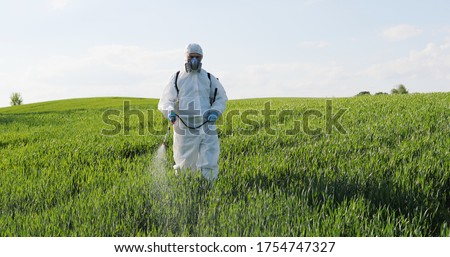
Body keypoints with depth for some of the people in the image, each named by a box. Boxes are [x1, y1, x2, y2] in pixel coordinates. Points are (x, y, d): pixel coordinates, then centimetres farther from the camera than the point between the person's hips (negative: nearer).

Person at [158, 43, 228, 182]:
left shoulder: (209, 78, 12)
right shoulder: (177, 78, 9)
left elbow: (221, 98, 19)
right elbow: (165, 101, 8)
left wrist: (216, 111, -2)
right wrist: (170, 111, -15)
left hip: (207, 128, 1)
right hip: (185, 130, -1)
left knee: (210, 167, -7)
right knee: (185, 166, 7)